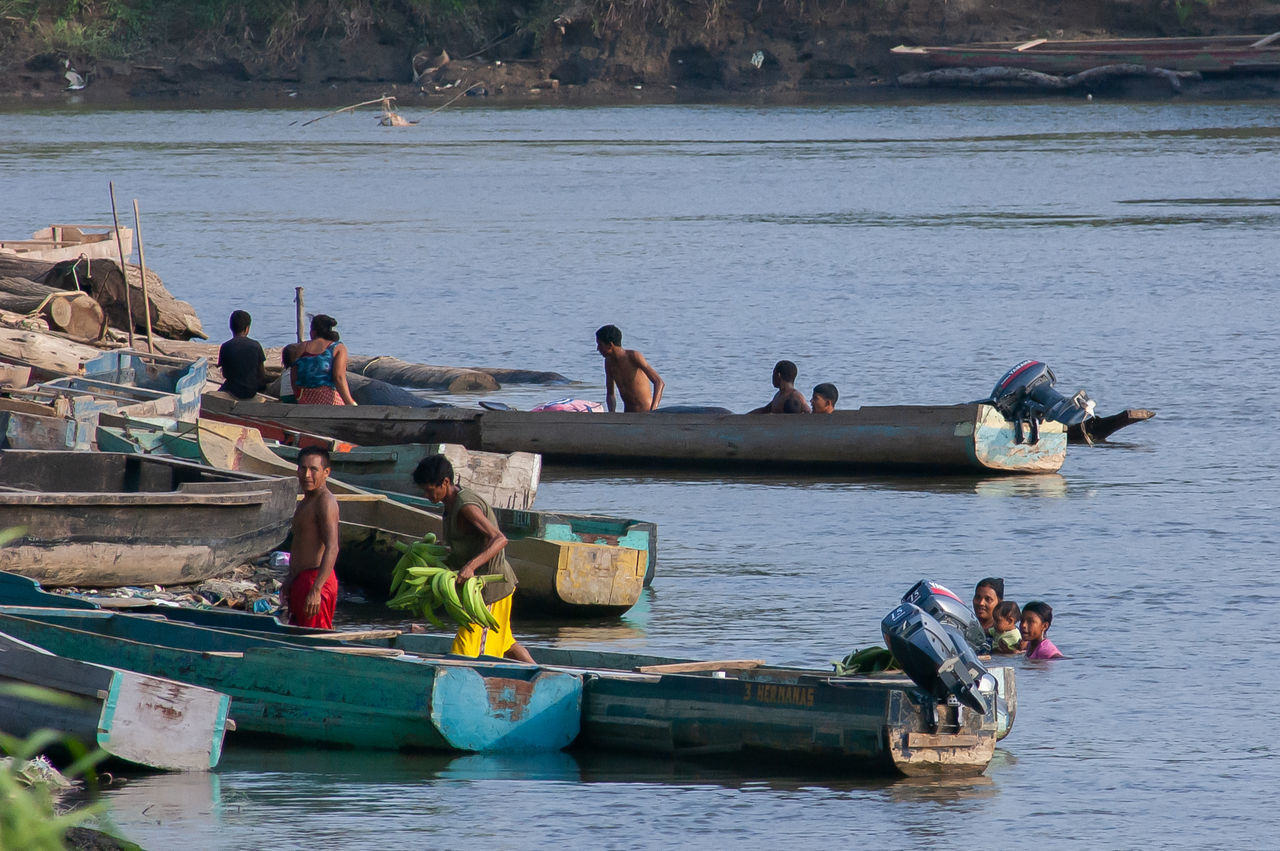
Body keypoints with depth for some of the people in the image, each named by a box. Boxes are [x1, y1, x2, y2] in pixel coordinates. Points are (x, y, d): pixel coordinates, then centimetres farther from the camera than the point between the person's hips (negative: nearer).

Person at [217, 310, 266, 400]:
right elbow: (261, 374, -1)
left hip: (234, 391, -1)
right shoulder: (255, 345, -8)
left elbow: (225, 375, -3)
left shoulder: (225, 347, -12)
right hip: (252, 391, 1)